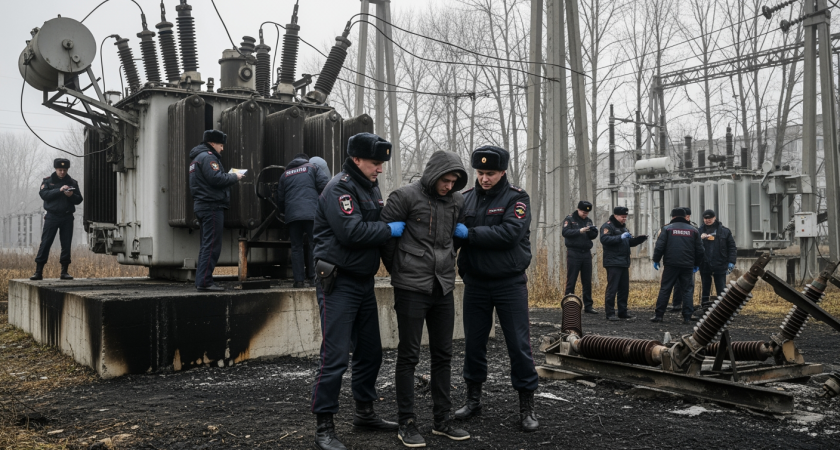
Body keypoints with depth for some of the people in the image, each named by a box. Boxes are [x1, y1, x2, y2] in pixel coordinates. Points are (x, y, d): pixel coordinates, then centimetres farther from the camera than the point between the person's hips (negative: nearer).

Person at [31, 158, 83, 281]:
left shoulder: (73, 182, 11)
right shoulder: (47, 181, 6)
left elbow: (79, 200, 8)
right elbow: (43, 194, -10)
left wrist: (71, 195, -13)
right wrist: (59, 190, -20)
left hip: (67, 217, 2)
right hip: (52, 216, -2)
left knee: (66, 245, 2)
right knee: (45, 243, -6)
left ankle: (64, 271, 9)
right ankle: (38, 271, -5)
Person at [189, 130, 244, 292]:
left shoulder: (199, 157, 23)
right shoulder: (207, 157, -10)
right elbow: (216, 178, -22)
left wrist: (229, 176, 7)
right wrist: (235, 177, -8)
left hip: (202, 205, 11)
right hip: (212, 205, -11)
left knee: (207, 245, 14)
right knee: (212, 245, -10)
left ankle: (202, 280, 16)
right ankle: (205, 281, -11)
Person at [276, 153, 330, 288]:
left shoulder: (284, 175, 23)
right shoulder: (312, 168, 14)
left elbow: (280, 200, 24)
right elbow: (325, 184, 0)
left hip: (292, 215, 2)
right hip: (311, 214, -2)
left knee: (296, 247, 5)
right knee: (313, 245, 4)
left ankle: (299, 280, 1)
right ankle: (312, 278, 1)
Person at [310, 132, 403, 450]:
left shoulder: (370, 187, 15)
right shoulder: (340, 187, -14)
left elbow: (377, 225, 18)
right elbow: (351, 231, -26)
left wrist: (394, 226, -1)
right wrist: (390, 230, -17)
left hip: (364, 281, 9)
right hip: (339, 283, -9)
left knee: (370, 351, 15)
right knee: (335, 355, -8)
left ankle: (364, 412, 31)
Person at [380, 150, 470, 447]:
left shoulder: (457, 200, 7)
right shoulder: (406, 196, -10)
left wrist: (447, 266, 14)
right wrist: (399, 271, 3)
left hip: (443, 287, 6)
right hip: (412, 289, -6)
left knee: (443, 354, 10)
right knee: (409, 356, 1)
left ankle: (442, 420, 22)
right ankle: (407, 424, 11)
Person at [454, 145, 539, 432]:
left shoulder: (516, 198, -6)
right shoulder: (466, 199, 6)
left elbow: (509, 233, -21)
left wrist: (469, 233, -21)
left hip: (510, 283, -3)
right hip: (475, 282, 3)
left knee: (519, 344, 1)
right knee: (473, 342, 11)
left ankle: (527, 406, 13)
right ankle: (473, 399, 27)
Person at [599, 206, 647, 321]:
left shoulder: (623, 227, 22)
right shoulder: (608, 226, -7)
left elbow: (629, 242, 26)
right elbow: (604, 239, -22)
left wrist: (639, 239, 7)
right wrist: (620, 237, -27)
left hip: (624, 263, 9)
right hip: (613, 263, -9)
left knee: (624, 288, 12)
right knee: (612, 288, -8)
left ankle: (623, 311, 21)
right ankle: (610, 313, -5)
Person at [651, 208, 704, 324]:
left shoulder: (667, 229, 1)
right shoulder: (693, 230, 9)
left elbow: (659, 246, -5)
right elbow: (699, 250, 11)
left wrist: (656, 260, 6)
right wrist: (697, 264, 20)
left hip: (671, 264, -2)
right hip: (688, 265, 2)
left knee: (665, 289, 3)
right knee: (687, 291, 6)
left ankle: (659, 315, 2)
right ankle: (687, 317, 3)